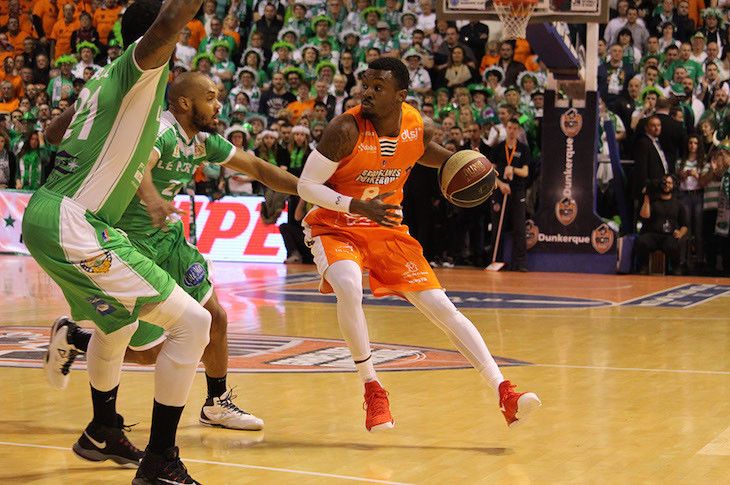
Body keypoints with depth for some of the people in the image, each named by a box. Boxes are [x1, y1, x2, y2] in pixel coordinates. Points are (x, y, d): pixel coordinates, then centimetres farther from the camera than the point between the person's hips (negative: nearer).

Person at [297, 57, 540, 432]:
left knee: (442, 307, -4)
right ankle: (371, 389, -17)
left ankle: (504, 394, -4)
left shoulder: (419, 127, -8)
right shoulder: (346, 129, -22)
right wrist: (356, 206, -32)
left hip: (388, 229, 4)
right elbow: (306, 186, -18)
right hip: (335, 227, -4)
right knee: (348, 288, -35)